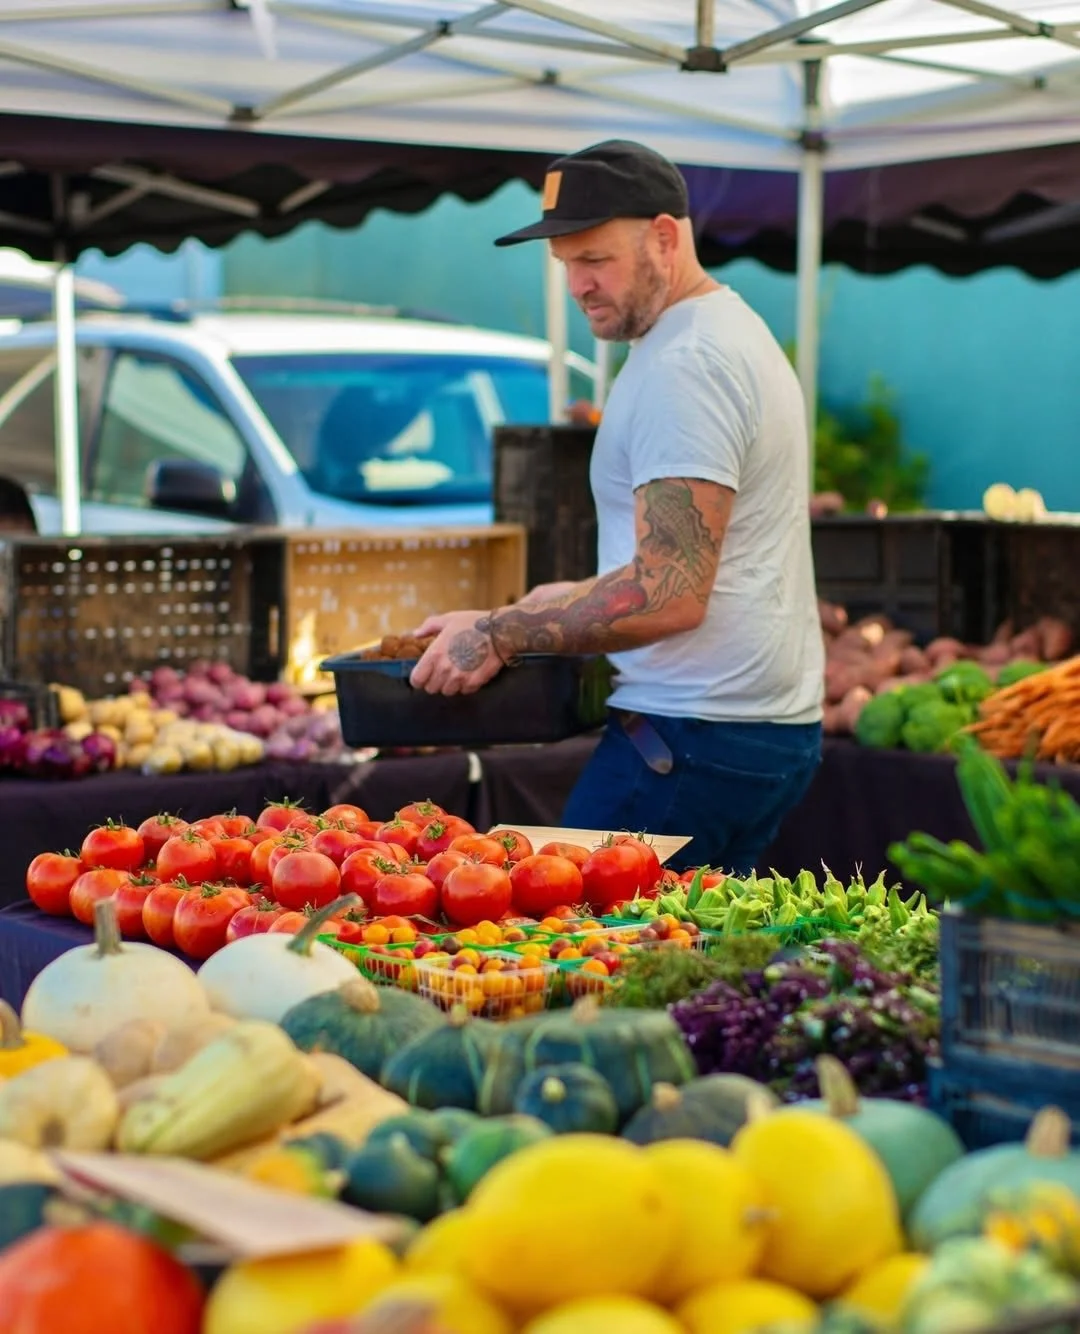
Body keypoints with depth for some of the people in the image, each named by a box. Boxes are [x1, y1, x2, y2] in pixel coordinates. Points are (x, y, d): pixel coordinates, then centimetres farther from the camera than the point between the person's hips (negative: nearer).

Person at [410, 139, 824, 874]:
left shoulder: (682, 365, -15)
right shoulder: (739, 332, 18)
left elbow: (670, 596, -22)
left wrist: (500, 635, -16)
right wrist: (579, 599, 21)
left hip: (696, 734, -10)